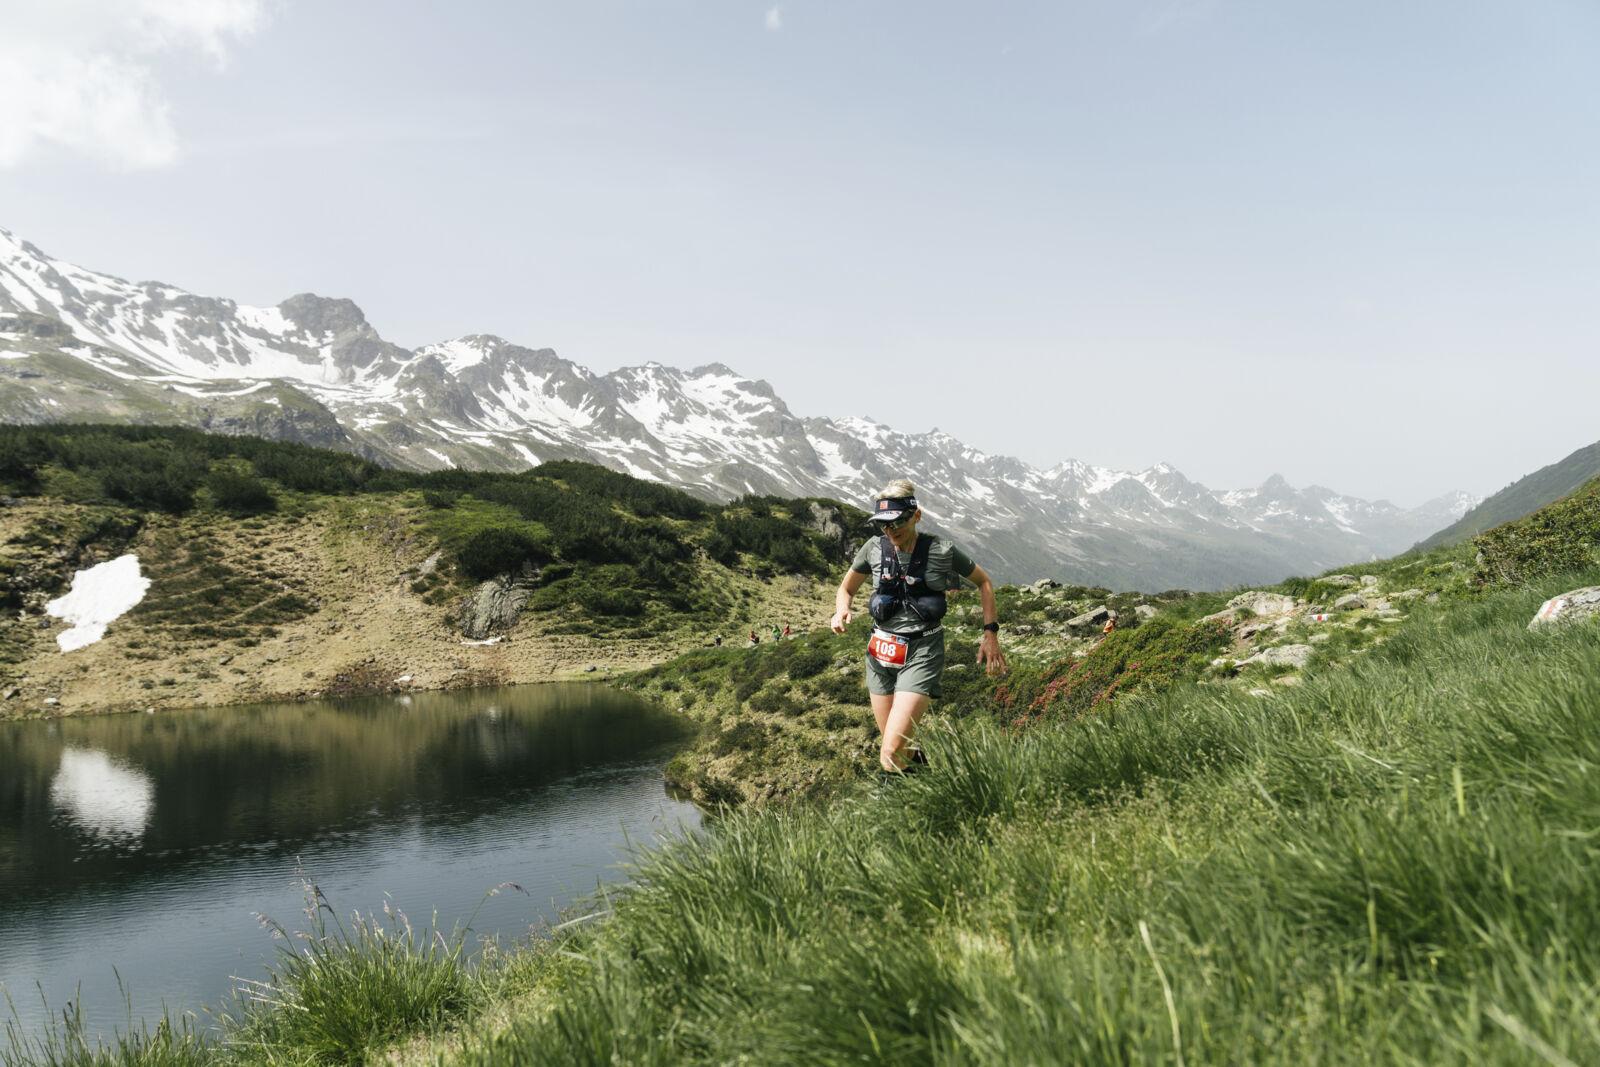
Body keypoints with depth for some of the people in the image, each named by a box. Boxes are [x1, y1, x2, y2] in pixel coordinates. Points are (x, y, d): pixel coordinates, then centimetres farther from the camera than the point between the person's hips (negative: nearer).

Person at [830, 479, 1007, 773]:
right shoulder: (875, 548, -2)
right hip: (881, 653, 4)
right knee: (896, 747, 13)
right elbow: (846, 588, 13)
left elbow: (984, 581, 7)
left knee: (891, 754, -18)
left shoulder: (941, 551, -9)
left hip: (922, 652, -4)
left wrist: (991, 633, 1)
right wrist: (841, 611, -10)